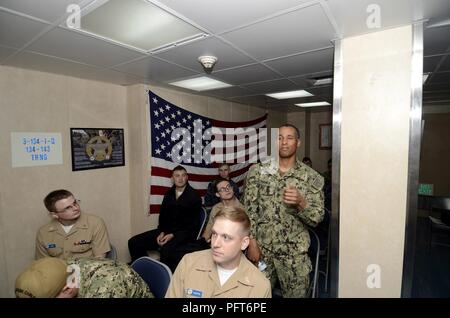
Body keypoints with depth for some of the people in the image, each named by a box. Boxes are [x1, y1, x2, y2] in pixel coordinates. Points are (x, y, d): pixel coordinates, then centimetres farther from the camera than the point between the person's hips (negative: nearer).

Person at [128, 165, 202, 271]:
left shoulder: (194, 196, -5)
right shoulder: (169, 194, 12)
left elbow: (194, 222, -9)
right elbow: (162, 215, 15)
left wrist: (173, 235, -17)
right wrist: (162, 232, -3)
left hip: (185, 232, -6)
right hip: (167, 230, 6)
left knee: (166, 249, -36)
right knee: (134, 242, -6)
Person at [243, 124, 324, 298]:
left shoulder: (311, 177, -5)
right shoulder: (257, 171, -4)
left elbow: (317, 218, -5)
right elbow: (249, 211, -3)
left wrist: (301, 202, -24)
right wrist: (252, 243, -8)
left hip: (294, 252, 0)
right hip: (261, 248, 1)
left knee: (296, 294, 16)